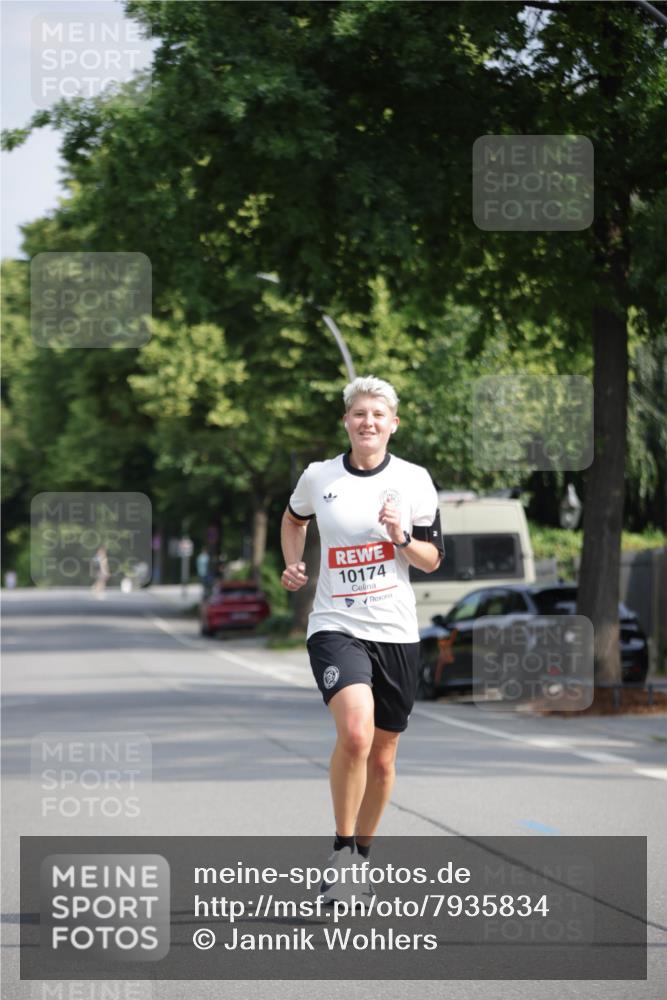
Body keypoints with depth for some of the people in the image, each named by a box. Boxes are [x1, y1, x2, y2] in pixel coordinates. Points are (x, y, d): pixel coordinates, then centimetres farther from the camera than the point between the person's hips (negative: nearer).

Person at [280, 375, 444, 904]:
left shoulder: (414, 480, 2)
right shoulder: (318, 477, 2)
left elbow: (433, 559, 6)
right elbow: (294, 519, 24)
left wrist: (401, 538, -12)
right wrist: (294, 565, 9)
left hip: (396, 631, 2)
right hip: (336, 627, -2)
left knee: (382, 757, 9)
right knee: (355, 732, -26)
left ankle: (361, 856, 29)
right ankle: (341, 852, -13)